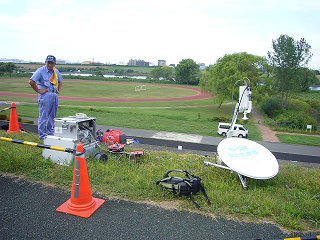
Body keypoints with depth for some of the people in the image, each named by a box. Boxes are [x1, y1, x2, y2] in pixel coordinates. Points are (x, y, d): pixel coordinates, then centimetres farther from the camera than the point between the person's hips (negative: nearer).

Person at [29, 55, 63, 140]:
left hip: (54, 95, 7)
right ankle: (42, 135, 6)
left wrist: (59, 90, 15)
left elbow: (60, 81, 29)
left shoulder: (56, 71, 13)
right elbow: (31, 81, -16)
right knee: (43, 116, -3)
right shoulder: (40, 71, -8)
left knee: (52, 116, 13)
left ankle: (50, 133, 25)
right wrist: (39, 91, -14)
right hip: (45, 95, -7)